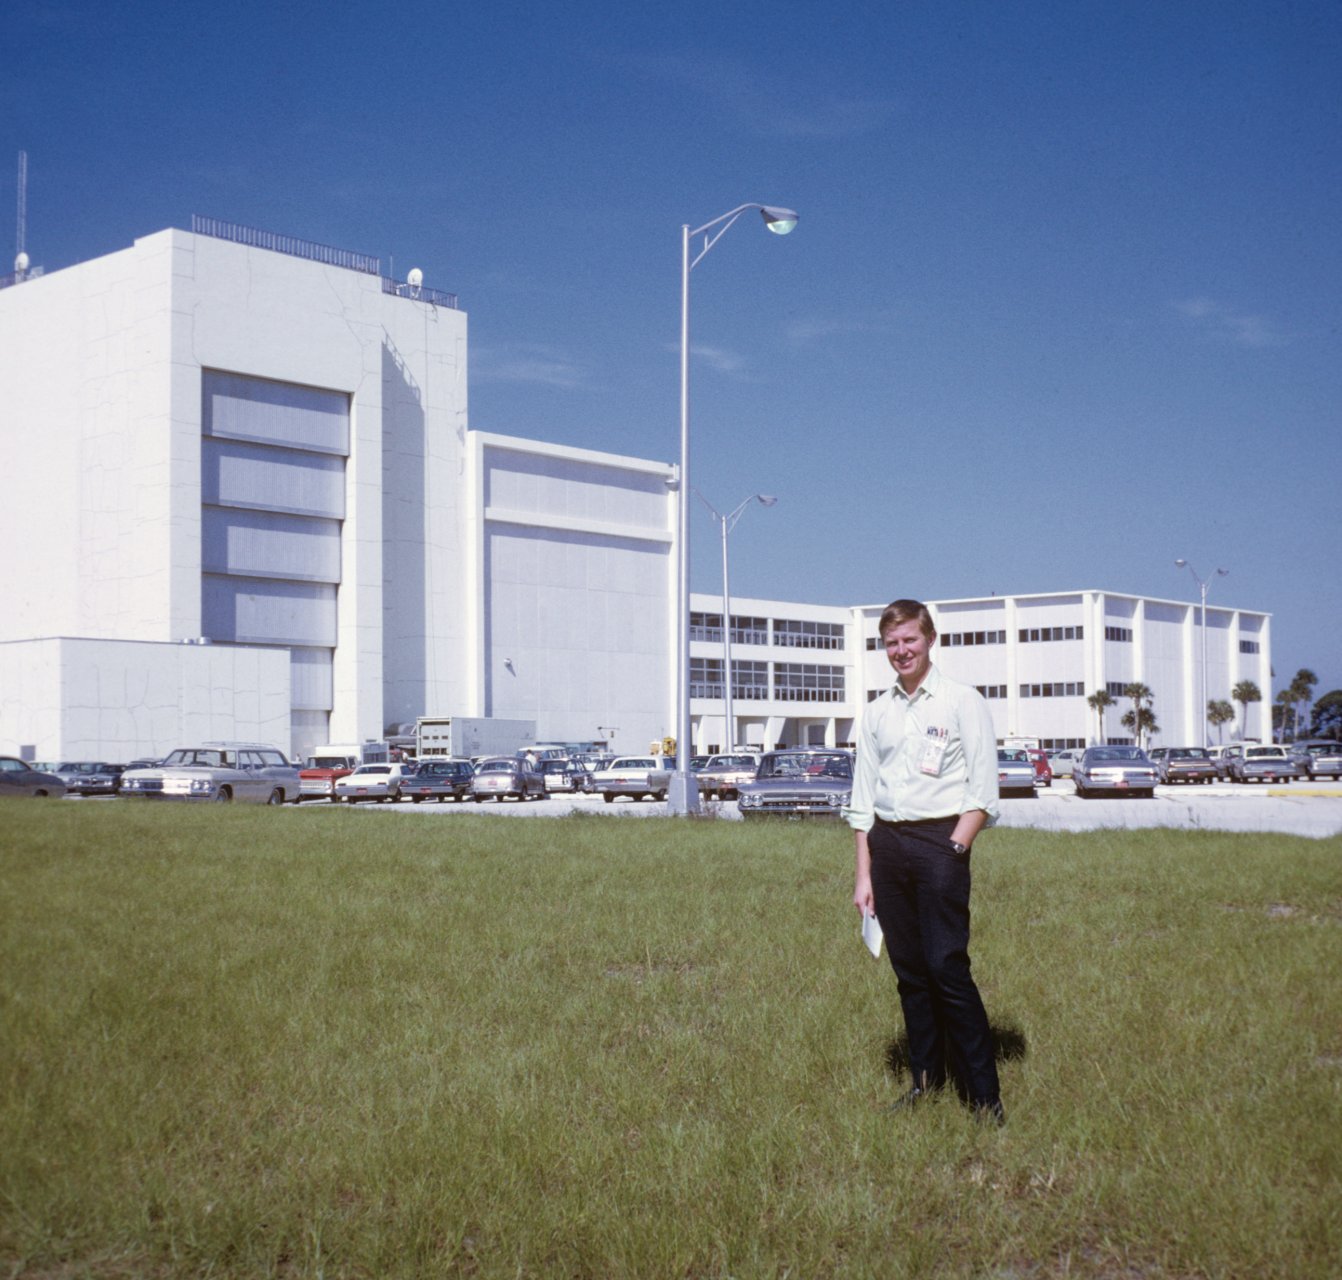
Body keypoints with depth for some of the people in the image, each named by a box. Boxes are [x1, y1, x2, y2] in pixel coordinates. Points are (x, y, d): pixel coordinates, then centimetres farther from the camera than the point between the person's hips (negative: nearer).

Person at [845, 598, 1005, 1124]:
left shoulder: (962, 702, 0)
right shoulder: (877, 712, 13)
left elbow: (983, 792, -3)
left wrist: (954, 848, -14)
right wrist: (863, 874, 10)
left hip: (940, 839, -5)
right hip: (886, 840, 5)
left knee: (947, 967, -10)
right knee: (909, 969, 8)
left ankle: (984, 1094, -2)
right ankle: (926, 1078, 18)